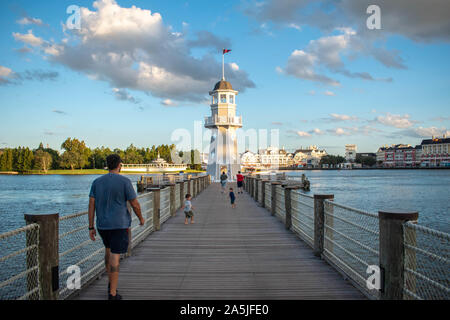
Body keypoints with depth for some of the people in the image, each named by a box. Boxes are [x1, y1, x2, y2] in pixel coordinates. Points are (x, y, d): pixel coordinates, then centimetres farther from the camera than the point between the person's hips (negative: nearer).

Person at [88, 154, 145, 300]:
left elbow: (91, 205, 1)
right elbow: (135, 204, -7)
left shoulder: (97, 182, 4)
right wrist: (141, 218, 12)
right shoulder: (124, 181, -9)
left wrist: (91, 227, 5)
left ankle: (111, 284, 33)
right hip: (119, 225, -5)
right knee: (115, 257, -3)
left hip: (102, 225, 5)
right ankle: (113, 293, 0)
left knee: (109, 250, 25)